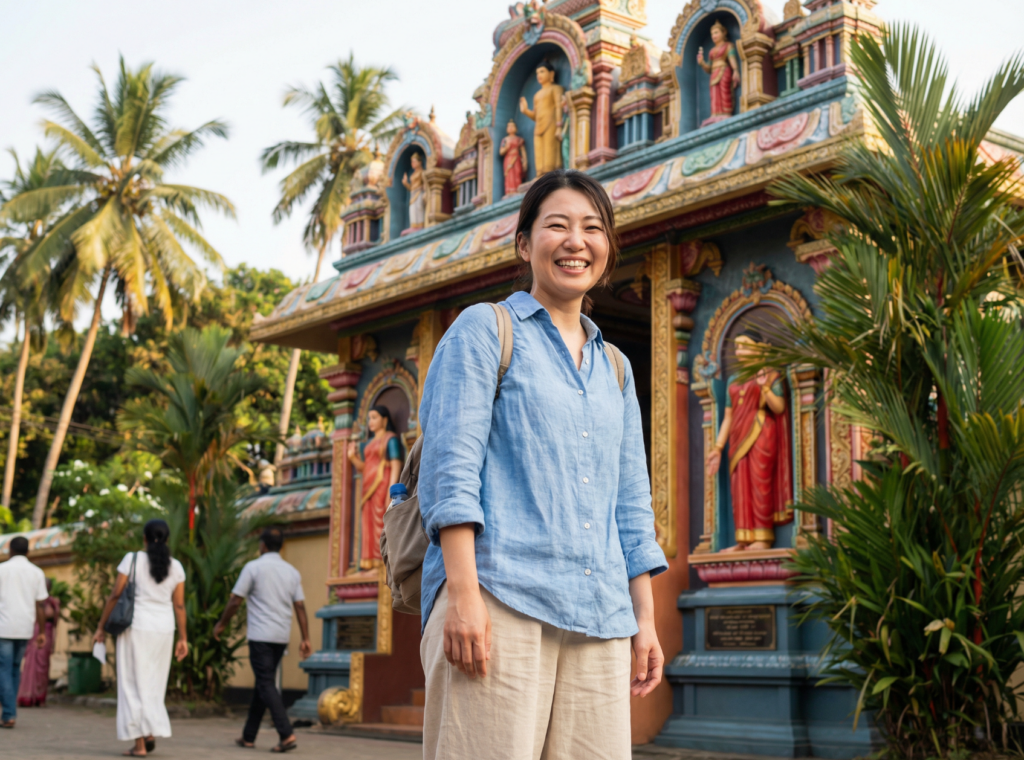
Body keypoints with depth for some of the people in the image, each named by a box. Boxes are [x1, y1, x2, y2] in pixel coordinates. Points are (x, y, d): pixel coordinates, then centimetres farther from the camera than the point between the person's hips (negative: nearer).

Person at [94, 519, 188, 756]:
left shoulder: (132, 559, -5)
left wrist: (101, 627, 2)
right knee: (153, 684, 17)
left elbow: (115, 595, -6)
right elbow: (179, 605, 2)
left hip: (136, 627, -3)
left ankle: (139, 743, -1)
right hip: (163, 630, 3)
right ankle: (152, 731, 6)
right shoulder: (175, 566, 3)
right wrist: (183, 639, 5)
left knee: (135, 684, 2)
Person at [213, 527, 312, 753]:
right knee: (262, 684, 15)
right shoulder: (292, 572, 9)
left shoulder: (253, 567, -5)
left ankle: (287, 735, -19)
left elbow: (235, 601, -5)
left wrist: (221, 624, 10)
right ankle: (249, 736, 20)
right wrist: (306, 639, 5)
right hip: (282, 636, 6)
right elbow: (300, 607, 5)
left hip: (261, 636, -6)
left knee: (266, 685, -7)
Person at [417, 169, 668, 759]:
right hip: (501, 602, -5)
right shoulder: (485, 329, 6)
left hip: (600, 621, 5)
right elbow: (451, 466, -5)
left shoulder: (615, 367, 23)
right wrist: (462, 592, -15)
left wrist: (646, 618, 14)